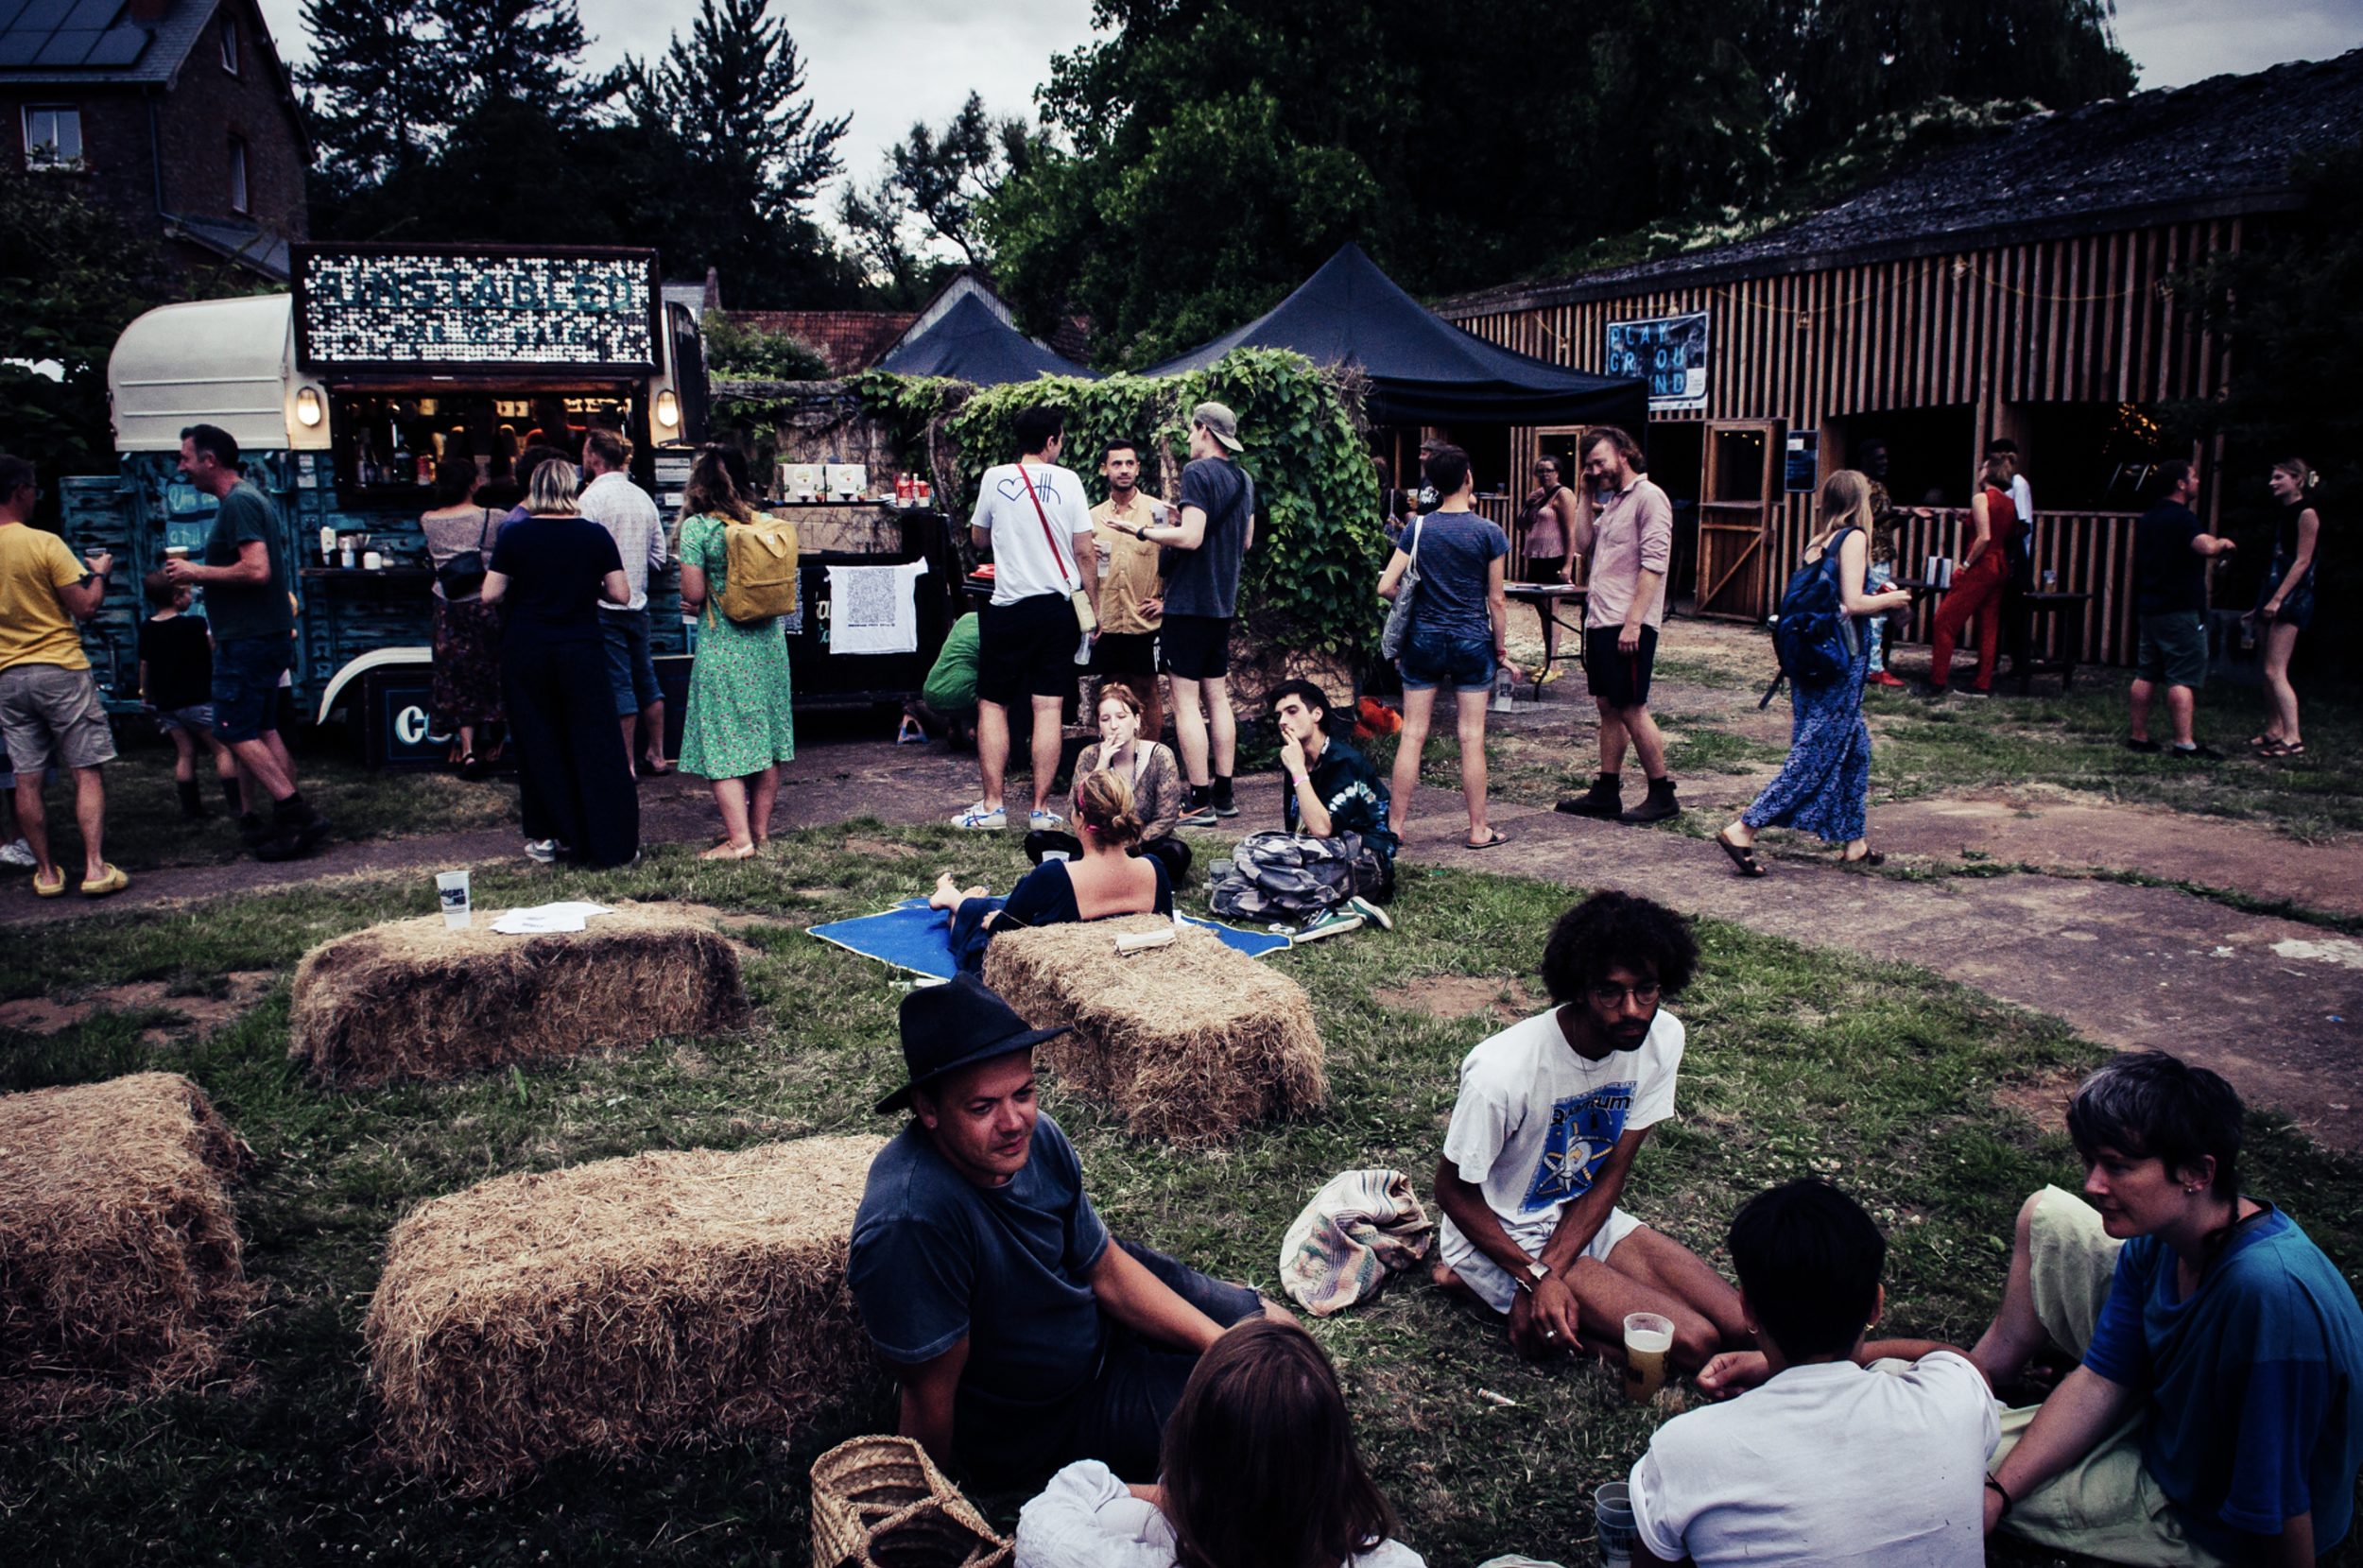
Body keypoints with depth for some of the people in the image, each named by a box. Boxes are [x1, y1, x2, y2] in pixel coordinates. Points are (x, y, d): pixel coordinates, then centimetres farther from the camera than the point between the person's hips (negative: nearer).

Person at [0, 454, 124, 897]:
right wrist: (99, 573, 8)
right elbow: (86, 608, -10)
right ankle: (95, 867, -4)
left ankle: (46, 872, 12)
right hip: (60, 669, -5)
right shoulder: (44, 544, -12)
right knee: (88, 773, 1)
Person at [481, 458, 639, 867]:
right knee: (596, 745, 4)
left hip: (525, 652, 0)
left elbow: (490, 594, -3)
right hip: (581, 650, 0)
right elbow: (621, 594, -3)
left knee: (538, 746, 10)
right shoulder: (595, 535, -3)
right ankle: (613, 843, 5)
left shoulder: (514, 535, -4)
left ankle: (546, 837, 17)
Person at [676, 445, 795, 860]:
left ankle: (739, 840, -2)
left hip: (722, 645, -5)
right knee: (765, 734, 12)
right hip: (768, 640, 5)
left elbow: (694, 593, -12)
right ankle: (761, 829, 21)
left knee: (723, 744, 0)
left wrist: (693, 601, 9)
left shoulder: (697, 527, -10)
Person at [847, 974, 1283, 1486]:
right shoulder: (913, 1220, -41)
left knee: (1270, 1326, 13)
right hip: (1034, 1421, -6)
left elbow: (1106, 1270, -3)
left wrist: (1221, 1343, -10)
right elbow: (931, 1398, -28)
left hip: (1098, 1322, 6)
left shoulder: (1037, 1137, -17)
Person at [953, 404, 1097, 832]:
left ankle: (992, 805, 4)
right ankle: (1040, 809, 5)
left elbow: (979, 538, 13)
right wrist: (1096, 608, 7)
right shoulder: (1067, 481, -1)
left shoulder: (995, 478, -1)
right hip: (1059, 608, 1)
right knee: (1048, 708, 3)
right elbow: (1084, 553, -1)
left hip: (1009, 608, -1)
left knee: (992, 704, 8)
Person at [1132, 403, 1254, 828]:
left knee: (1186, 700, -5)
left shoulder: (1198, 472, -13)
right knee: (1218, 697, 13)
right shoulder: (1244, 479, 13)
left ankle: (1200, 801, -7)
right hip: (1224, 601, 8)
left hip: (1190, 600, -8)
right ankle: (1223, 795, 16)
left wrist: (1144, 531, -9)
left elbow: (1191, 537, -21)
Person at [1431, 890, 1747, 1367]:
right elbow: (1453, 1191, -17)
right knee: (1693, 1341, -17)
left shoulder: (1662, 1038, -14)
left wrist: (1547, 1279, -20)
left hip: (1581, 1218, 7)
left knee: (1740, 1325, -7)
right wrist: (1536, 1279, -24)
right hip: (1499, 1235, -6)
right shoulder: (1504, 1071, -32)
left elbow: (1611, 1174, -8)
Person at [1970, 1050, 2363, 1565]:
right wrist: (1998, 1493, -19)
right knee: (2047, 1216, 5)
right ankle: (1986, 1371, 28)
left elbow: (2280, 1507, -35)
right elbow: (2100, 1383, -9)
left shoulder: (2273, 1295, -43)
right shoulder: (2159, 1231, -16)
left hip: (2202, 1525, -7)